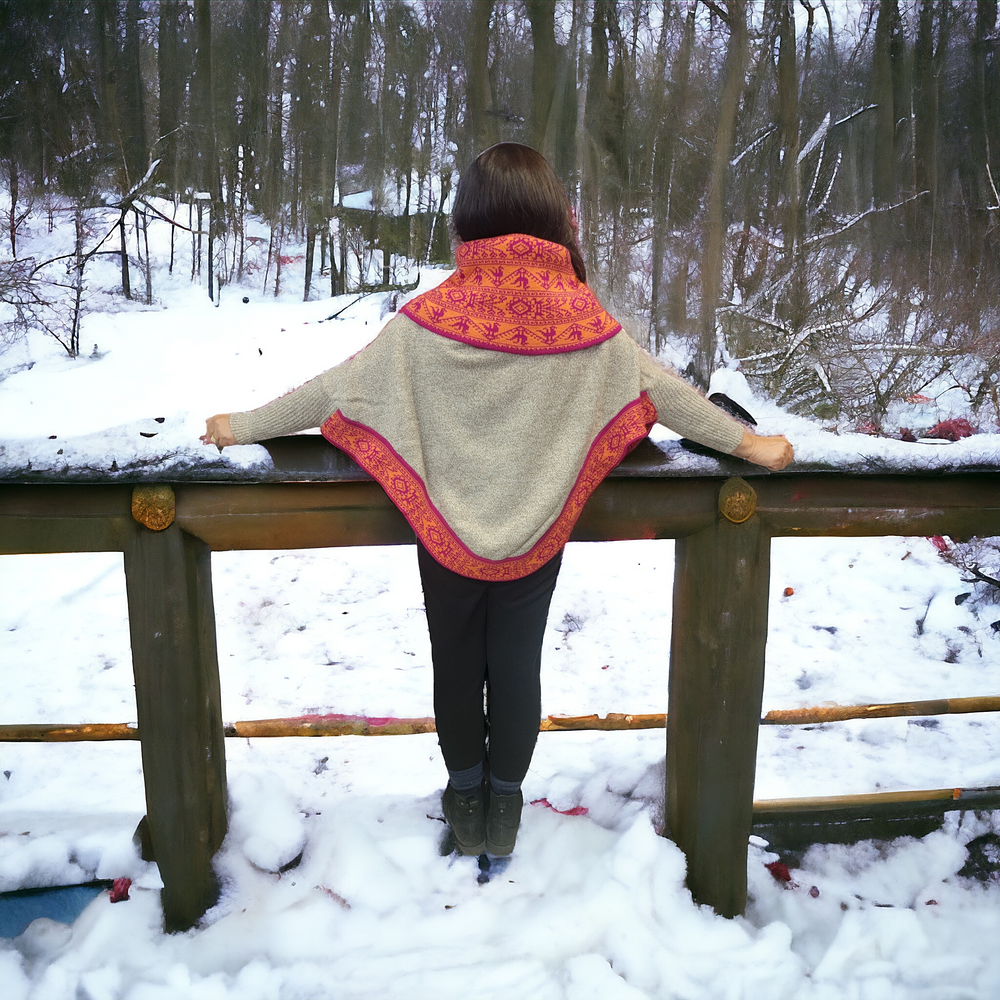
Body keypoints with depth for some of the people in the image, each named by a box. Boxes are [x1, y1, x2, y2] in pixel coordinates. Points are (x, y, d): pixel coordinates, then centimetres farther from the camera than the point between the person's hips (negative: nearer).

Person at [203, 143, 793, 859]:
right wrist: (749, 443, 9)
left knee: (457, 665, 19)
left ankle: (466, 799, 39)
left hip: (448, 533, 0)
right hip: (535, 536, 1)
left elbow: (336, 389, -12)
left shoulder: (431, 318, -17)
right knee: (517, 666, 17)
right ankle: (504, 808, 36)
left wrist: (243, 427, 3)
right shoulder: (583, 318, -14)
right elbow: (663, 390, -5)